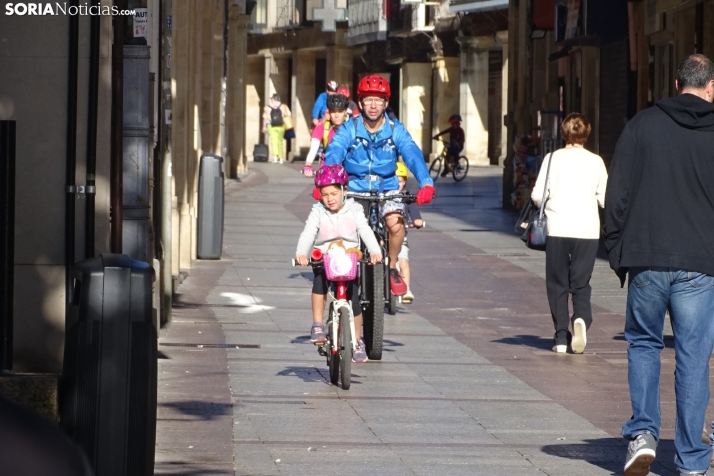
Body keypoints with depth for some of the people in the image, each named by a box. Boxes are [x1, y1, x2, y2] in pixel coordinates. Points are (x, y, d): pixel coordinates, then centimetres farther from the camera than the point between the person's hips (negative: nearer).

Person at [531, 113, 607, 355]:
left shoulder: (553, 158, 0)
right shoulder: (595, 162, 3)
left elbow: (538, 195, -4)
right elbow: (605, 199, 4)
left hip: (558, 228, -1)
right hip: (587, 230, 1)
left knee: (557, 284, 9)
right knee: (581, 284, 7)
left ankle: (561, 337, 6)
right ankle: (581, 318, -21)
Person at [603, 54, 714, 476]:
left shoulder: (642, 126, 2)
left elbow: (617, 196, 1)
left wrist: (617, 252, 7)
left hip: (647, 262, 0)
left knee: (643, 342, 19)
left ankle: (643, 433, 4)